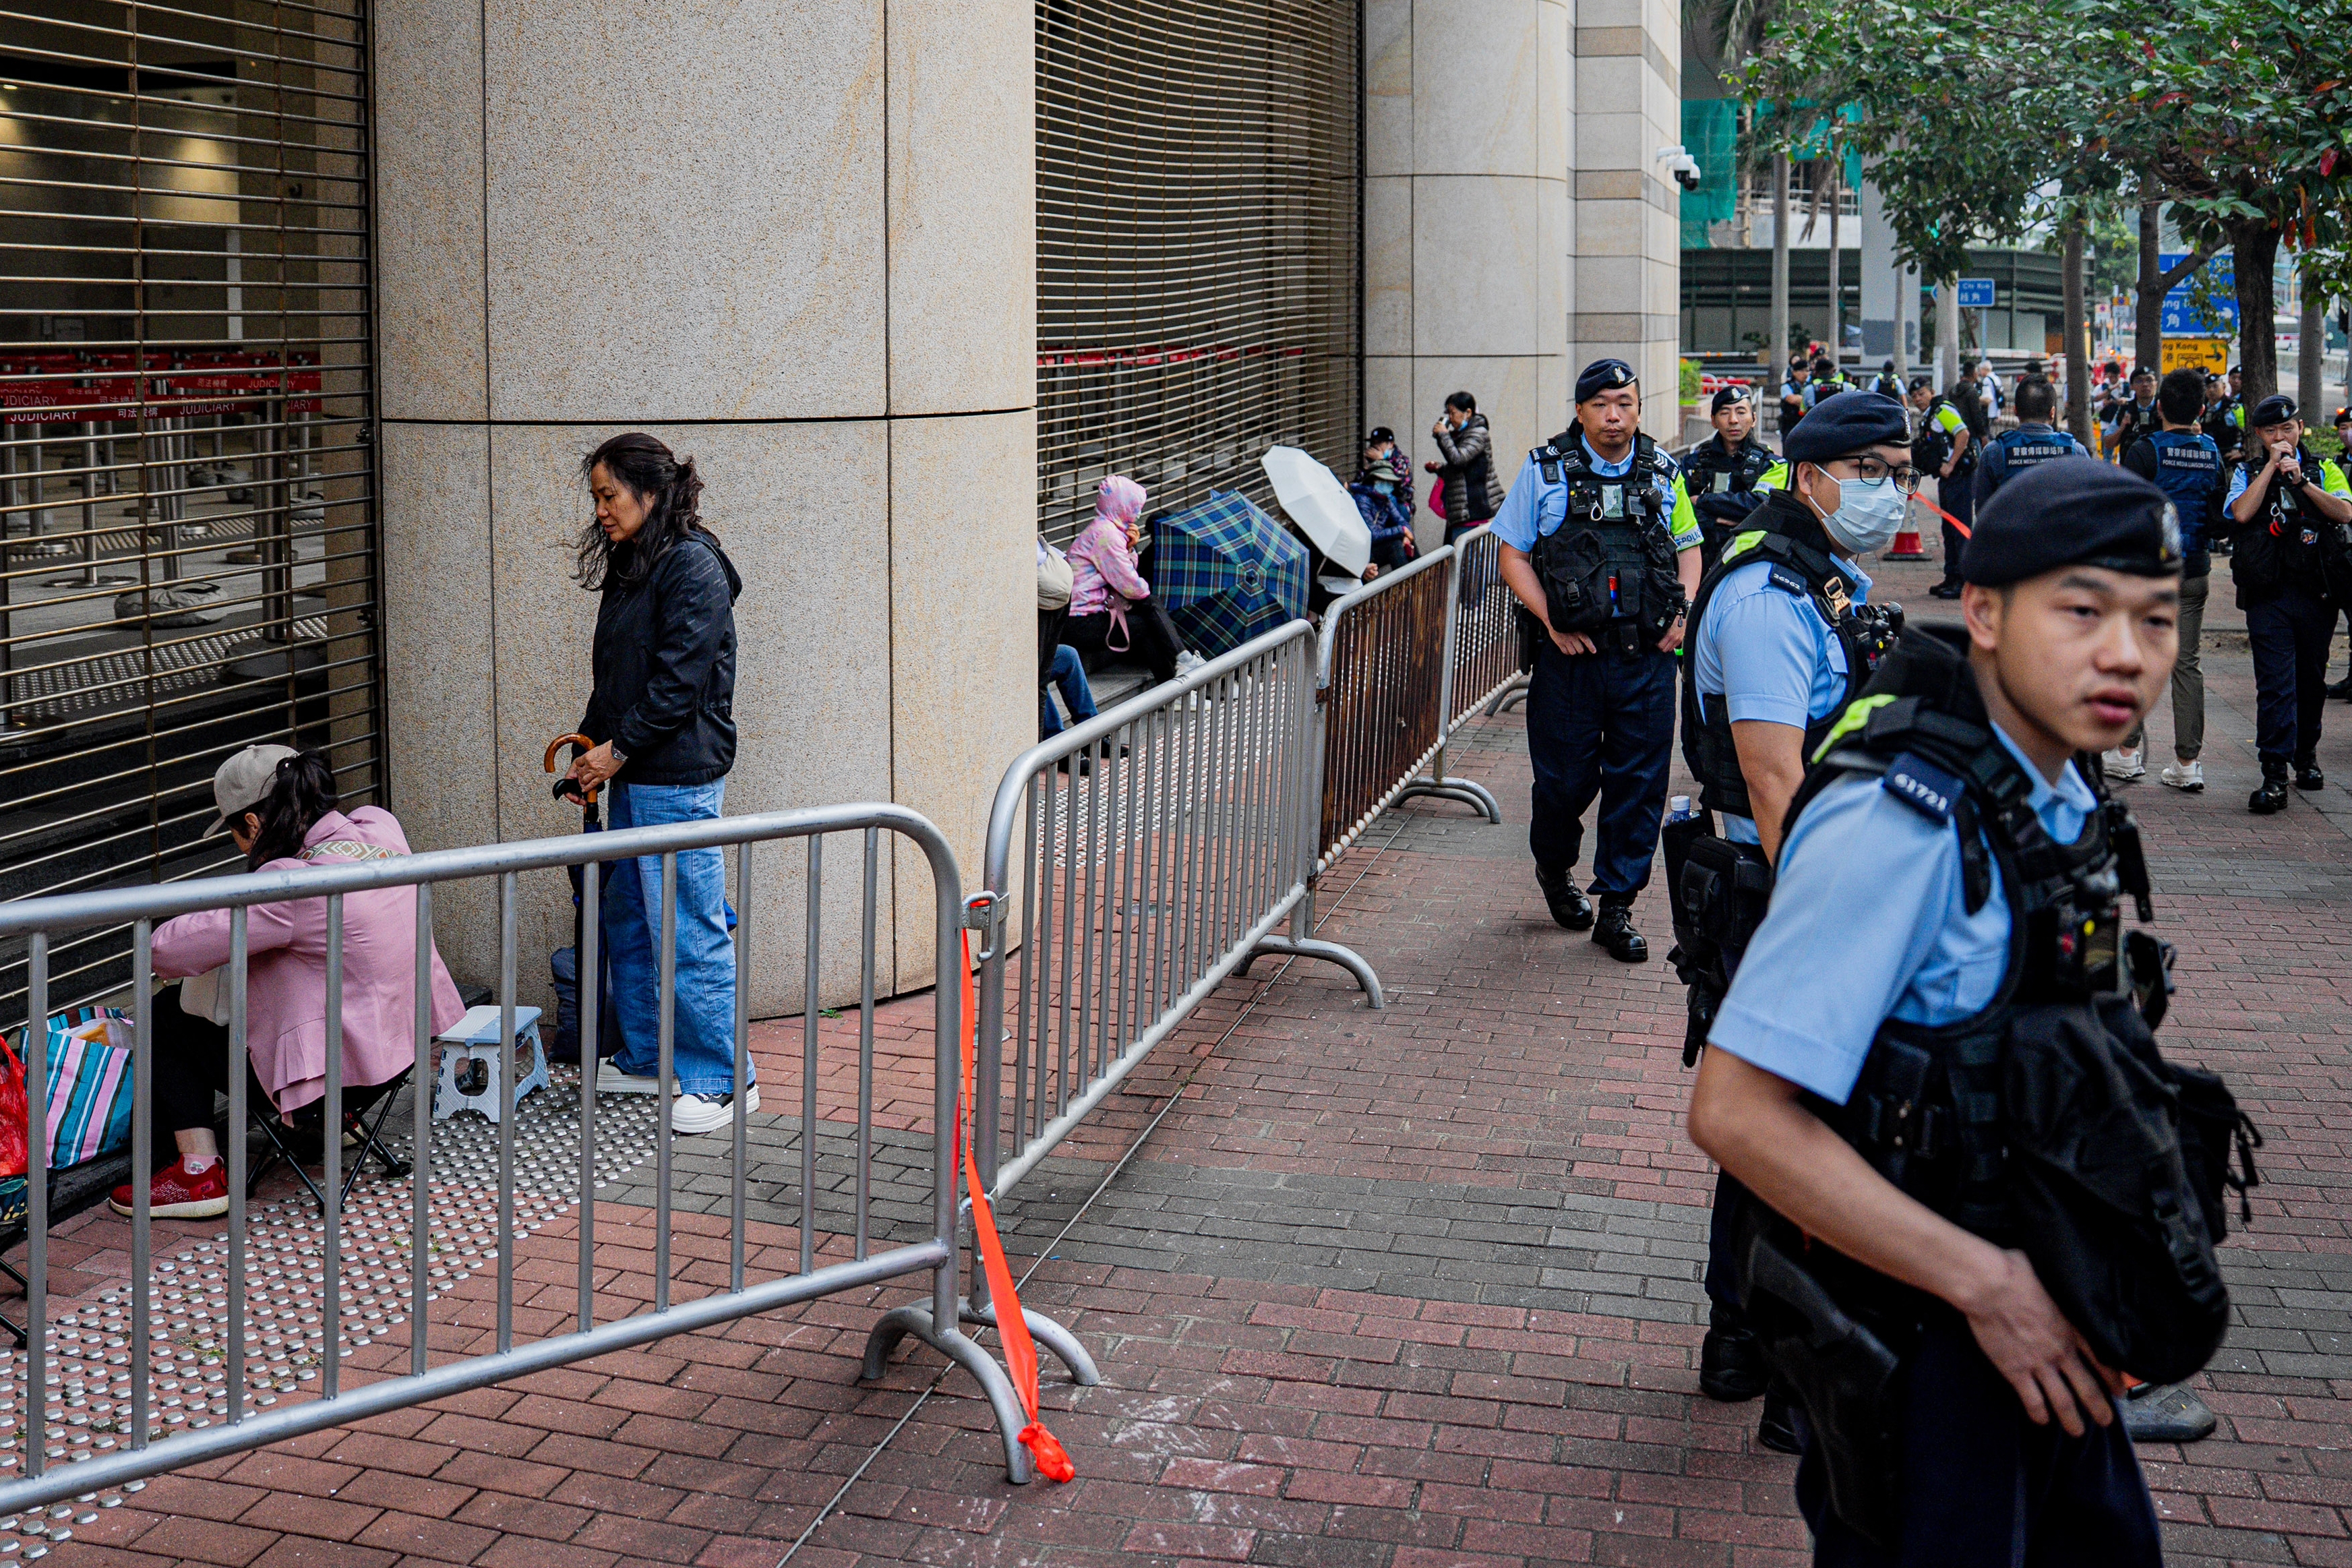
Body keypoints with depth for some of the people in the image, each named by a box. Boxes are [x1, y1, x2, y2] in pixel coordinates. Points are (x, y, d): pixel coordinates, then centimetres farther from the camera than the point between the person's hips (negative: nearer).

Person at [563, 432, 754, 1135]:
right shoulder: (629, 567, 15)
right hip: (634, 775, 10)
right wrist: (589, 742, 10)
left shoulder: (694, 567, -13)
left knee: (688, 932, -5)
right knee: (627, 920, 15)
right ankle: (647, 1058, 27)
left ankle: (724, 1079, 4)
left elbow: (680, 680, -18)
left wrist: (619, 749, -14)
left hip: (679, 780, -10)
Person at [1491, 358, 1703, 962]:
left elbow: (1688, 547, 19)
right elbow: (1514, 556, 2)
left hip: (1647, 658, 2)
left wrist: (1684, 612, 3)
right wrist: (1552, 624, -9)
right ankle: (1554, 868, 35)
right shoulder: (1546, 470, 1)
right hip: (1570, 654, -2)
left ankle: (1617, 906, 14)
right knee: (1565, 778, 5)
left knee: (1639, 782, 2)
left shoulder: (1663, 471, 9)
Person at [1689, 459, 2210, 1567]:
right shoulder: (1904, 820, -26)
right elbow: (1736, 1112, -29)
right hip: (1913, 1335, -9)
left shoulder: (2061, 795, 3)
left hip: (2033, 1320, 9)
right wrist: (1986, 1284, -23)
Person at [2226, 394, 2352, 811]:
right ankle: (2274, 776, -13)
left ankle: (2306, 756, 31)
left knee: (2311, 679, 12)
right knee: (2275, 684, -10)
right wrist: (2272, 465, -8)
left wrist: (2301, 480, -14)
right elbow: (2241, 513, -11)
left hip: (2317, 591, 2)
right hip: (2268, 593, -2)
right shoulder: (2248, 472, 9)